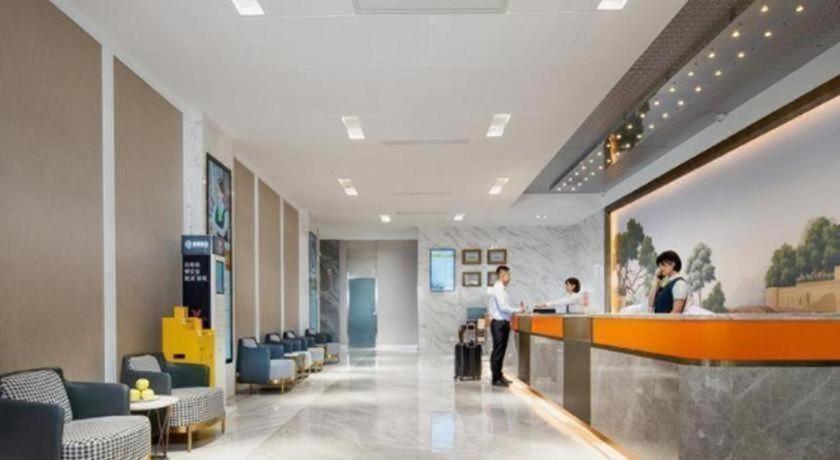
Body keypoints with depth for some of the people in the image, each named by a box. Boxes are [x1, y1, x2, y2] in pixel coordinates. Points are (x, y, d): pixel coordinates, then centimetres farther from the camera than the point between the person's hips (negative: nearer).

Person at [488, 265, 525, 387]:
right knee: (497, 351, -4)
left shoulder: (503, 289, 13)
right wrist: (518, 310, -19)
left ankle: (499, 376, 23)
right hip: (498, 323, -9)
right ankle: (496, 379, 1)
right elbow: (503, 307, -22)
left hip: (504, 323, 9)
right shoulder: (498, 289, -15)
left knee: (501, 351, 14)